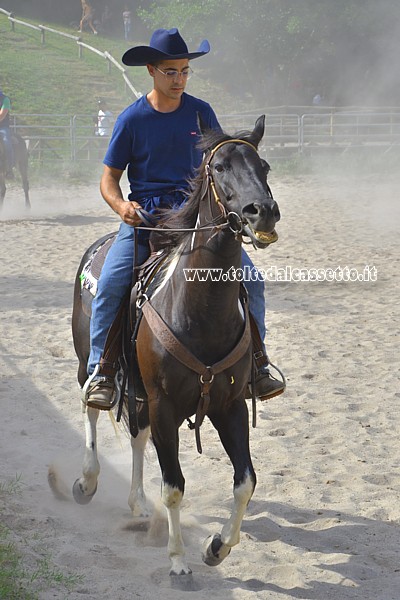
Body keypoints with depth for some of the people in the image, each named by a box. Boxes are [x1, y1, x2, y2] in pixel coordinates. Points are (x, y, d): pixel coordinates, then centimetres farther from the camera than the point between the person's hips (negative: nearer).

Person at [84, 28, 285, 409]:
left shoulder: (201, 113, 6)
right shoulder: (132, 119, 0)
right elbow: (109, 178, 4)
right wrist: (120, 205, -17)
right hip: (143, 214, -2)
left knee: (251, 280, -10)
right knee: (109, 284, -23)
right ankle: (99, 371, -9)